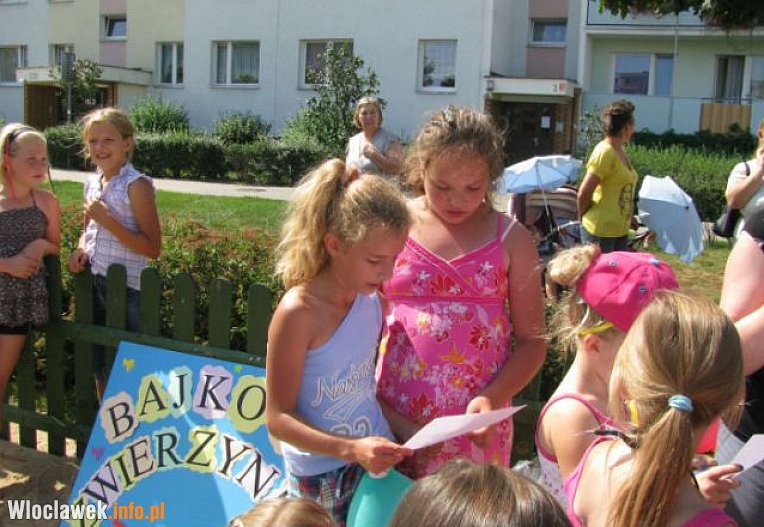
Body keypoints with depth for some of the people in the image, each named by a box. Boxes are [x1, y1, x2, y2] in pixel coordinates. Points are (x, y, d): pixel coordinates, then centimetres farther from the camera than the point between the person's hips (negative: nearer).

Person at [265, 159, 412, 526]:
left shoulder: (372, 300, -3)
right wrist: (351, 449, -28)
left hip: (374, 461, 5)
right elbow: (278, 419, -18)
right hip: (321, 474, -5)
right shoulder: (298, 313, -22)